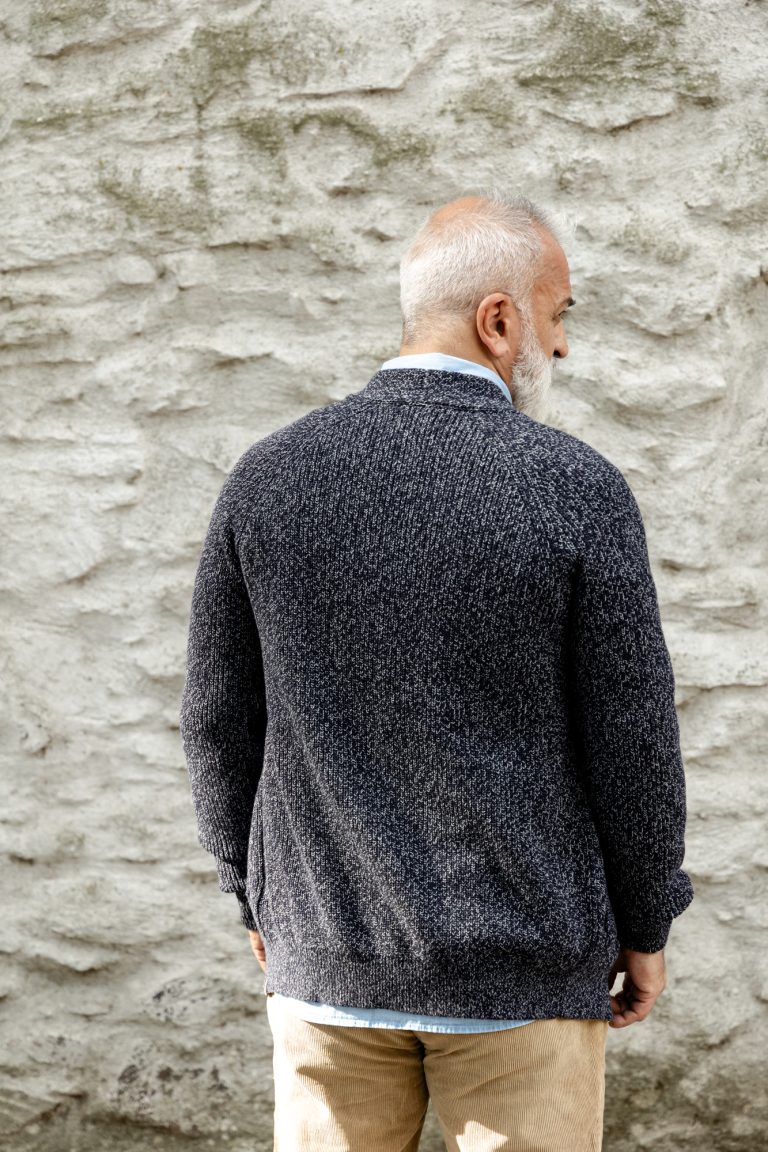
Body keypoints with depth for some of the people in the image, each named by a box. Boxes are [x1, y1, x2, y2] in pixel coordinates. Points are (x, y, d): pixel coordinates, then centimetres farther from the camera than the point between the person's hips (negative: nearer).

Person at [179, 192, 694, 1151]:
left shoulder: (266, 477, -5)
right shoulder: (577, 489, -15)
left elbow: (221, 721, 1)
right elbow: (630, 739, -11)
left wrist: (258, 898, 14)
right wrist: (645, 928, 4)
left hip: (327, 958, 3)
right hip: (523, 963, -3)